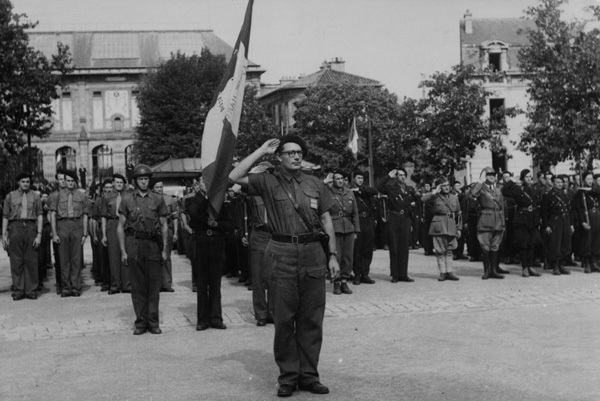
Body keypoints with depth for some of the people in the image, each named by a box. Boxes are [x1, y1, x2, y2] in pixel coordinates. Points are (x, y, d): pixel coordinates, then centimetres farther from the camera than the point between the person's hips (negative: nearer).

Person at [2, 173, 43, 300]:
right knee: (16, 261, -1)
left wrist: (39, 234, -4)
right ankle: (18, 291, 4)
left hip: (31, 227, 0)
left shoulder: (35, 197, 11)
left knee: (31, 261, -2)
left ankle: (31, 291, 4)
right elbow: (5, 217, 11)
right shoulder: (10, 196, 12)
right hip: (15, 227, 0)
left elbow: (39, 216, 7)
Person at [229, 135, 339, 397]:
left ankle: (308, 375, 16)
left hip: (313, 253, 2)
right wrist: (262, 150, -5)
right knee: (284, 319, 3)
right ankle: (288, 376, 13)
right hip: (282, 255, -2)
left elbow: (326, 220, 12)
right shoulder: (268, 183, 2)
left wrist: (333, 255, 7)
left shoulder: (315, 184, 10)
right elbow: (235, 176, -11)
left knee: (311, 319, 6)